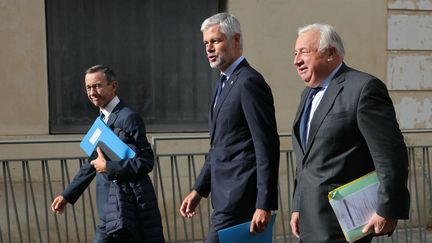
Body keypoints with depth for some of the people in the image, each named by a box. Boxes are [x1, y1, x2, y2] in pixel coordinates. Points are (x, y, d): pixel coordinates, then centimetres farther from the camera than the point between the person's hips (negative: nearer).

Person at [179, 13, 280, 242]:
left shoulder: (249, 82, -14)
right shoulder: (226, 83, 17)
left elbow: (267, 147, -18)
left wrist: (264, 205, -21)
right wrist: (199, 190, 18)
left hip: (238, 200, -10)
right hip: (227, 196, 10)